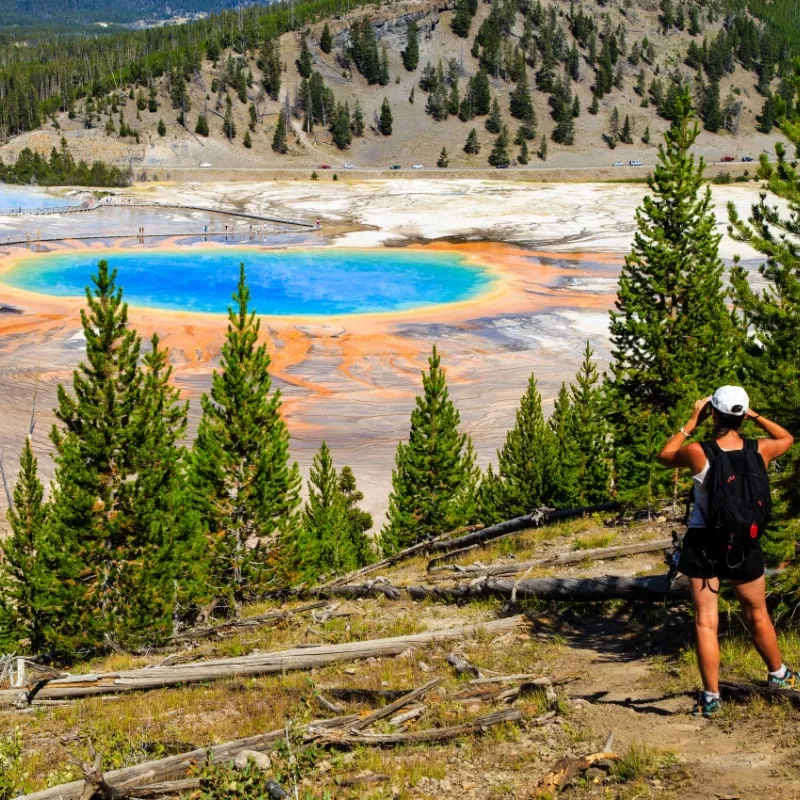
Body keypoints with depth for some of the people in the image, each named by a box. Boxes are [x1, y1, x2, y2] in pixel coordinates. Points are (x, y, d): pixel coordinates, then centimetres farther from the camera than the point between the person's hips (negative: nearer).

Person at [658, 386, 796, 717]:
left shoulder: (698, 452, -14)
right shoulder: (760, 450, -7)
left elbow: (664, 456, 8)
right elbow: (787, 438, 17)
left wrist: (691, 423, 9)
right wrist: (755, 416, 14)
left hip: (703, 544, -2)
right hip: (744, 544, 2)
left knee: (706, 622, 4)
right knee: (757, 615, 21)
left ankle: (711, 697, 7)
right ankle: (778, 675, 41)